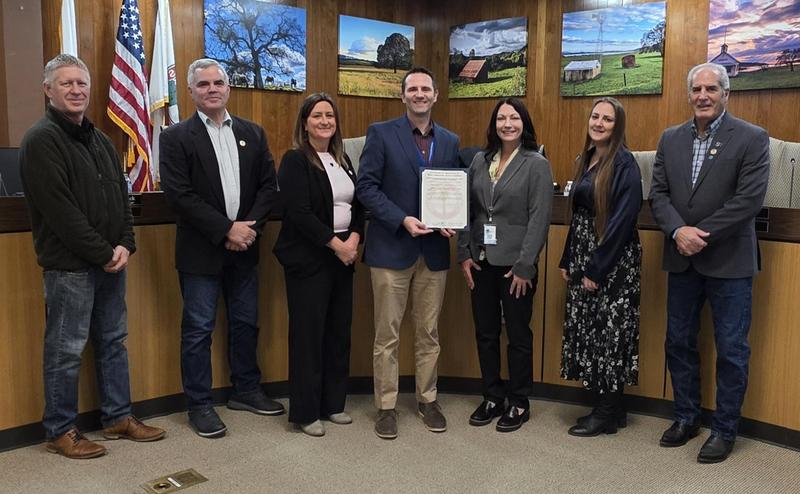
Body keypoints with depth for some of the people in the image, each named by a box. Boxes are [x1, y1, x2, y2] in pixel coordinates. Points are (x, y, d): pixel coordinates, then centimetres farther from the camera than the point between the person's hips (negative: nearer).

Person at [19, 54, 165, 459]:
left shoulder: (99, 140, 15)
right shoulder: (41, 140, -10)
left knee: (113, 341, 14)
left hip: (111, 260, 8)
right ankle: (60, 432, 16)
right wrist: (103, 253, -15)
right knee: (66, 350, 2)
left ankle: (118, 418, 27)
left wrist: (125, 245, -2)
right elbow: (59, 210, -17)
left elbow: (121, 196, 13)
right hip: (69, 265, -8)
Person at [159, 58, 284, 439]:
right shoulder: (176, 137, -4)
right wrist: (226, 229, -17)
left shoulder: (252, 133, 9)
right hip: (201, 251, -4)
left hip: (244, 248, 5)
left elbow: (269, 185, 5)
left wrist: (249, 226, -10)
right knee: (198, 329, 3)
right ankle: (200, 405, 16)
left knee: (245, 323, 14)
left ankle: (246, 391, 31)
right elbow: (179, 194, -13)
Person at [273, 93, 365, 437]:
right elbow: (298, 212, -16)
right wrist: (335, 244, -16)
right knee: (308, 333, 0)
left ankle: (333, 403, 24)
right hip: (308, 258, -6)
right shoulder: (295, 161, -7)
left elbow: (358, 205, 13)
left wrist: (354, 238, -5)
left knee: (339, 331, 11)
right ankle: (305, 412, 12)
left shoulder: (343, 160, 13)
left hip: (343, 256, 7)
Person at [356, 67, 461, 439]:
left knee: (429, 332, 12)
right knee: (387, 335, 4)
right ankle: (386, 406, 16)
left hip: (434, 250, 4)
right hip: (391, 247, -3)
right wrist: (402, 220, -17)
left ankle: (427, 399, 27)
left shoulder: (450, 141, 10)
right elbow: (366, 186, -7)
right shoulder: (381, 133, -2)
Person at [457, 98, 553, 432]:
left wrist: (524, 265, -14)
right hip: (481, 263, 5)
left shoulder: (537, 165, -5)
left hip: (515, 265, -4)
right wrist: (464, 254, 1)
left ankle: (519, 403, 21)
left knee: (518, 335, 7)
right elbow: (467, 210, 9)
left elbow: (539, 219, -10)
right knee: (485, 333, 12)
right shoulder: (479, 161, 8)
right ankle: (492, 397, 27)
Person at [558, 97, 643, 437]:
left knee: (608, 332, -1)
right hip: (582, 257, 8)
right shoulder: (585, 159, 12)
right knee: (585, 329, 10)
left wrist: (596, 269, -17)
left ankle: (608, 414, 11)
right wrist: (567, 261, 11)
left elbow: (621, 219, -17)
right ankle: (603, 405, 22)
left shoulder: (624, 163, -11)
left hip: (613, 260, -8)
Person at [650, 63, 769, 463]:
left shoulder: (752, 139, -6)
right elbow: (658, 193, 2)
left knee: (731, 350, 4)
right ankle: (686, 417, 30)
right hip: (682, 260, 5)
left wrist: (701, 234, -17)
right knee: (678, 342, 13)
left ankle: (724, 429, 20)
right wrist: (678, 231, -15)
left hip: (728, 261, -4)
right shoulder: (671, 139, 7)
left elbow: (750, 199, -15)